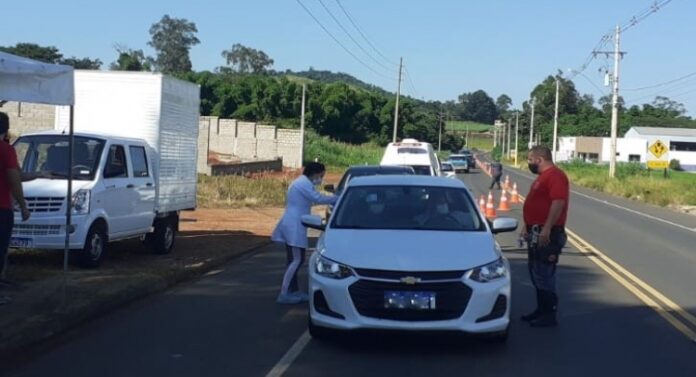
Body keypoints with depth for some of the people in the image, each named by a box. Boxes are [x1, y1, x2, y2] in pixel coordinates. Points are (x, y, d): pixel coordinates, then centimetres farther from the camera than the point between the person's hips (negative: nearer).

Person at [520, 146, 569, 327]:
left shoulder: (555, 176, -16)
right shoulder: (543, 177, 18)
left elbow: (558, 202, -27)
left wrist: (547, 228, -30)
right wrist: (526, 226, 23)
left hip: (547, 234, -11)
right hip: (536, 233, 11)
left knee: (544, 274, -7)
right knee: (536, 272, 15)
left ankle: (549, 315, 0)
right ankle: (541, 309, 25)